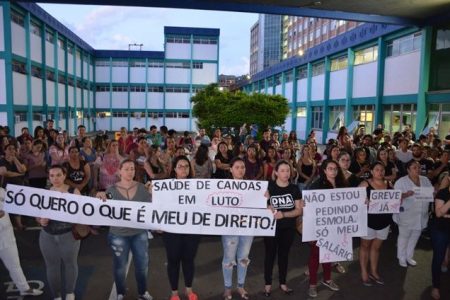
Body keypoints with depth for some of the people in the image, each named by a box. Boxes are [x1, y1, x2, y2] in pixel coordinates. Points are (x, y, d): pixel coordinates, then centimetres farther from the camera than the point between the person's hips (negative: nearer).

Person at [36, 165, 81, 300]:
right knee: (51, 266, 11)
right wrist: (41, 220, -16)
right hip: (48, 236, 2)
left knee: (70, 263, 12)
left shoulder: (73, 191, -8)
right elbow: (37, 214, 4)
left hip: (68, 235, -2)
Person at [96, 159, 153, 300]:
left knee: (142, 265, 13)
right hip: (119, 234, -1)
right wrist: (100, 197, -19)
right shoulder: (112, 190, -6)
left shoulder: (142, 188, -3)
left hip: (140, 233, 1)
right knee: (120, 266, 13)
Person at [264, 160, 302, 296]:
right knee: (270, 255, 9)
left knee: (284, 254, 16)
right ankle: (268, 284, 24)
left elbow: (299, 210, -5)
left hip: (288, 228, 3)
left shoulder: (294, 189, -2)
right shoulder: (268, 187, -9)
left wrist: (283, 214, -19)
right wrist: (267, 209, -22)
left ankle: (283, 283, 33)